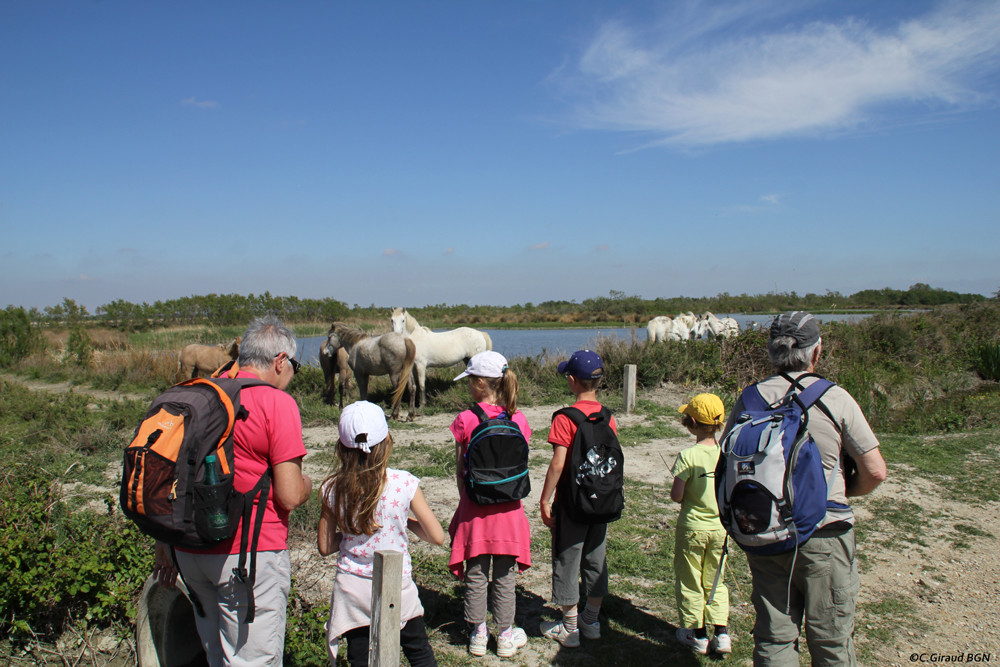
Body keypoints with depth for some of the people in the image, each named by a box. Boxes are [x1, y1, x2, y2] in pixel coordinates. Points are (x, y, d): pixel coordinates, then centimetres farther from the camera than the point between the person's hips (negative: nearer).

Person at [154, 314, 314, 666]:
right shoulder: (277, 403, -13)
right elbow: (290, 496, -16)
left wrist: (165, 544, 24)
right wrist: (306, 484, 7)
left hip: (189, 550, 7)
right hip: (251, 552, -7)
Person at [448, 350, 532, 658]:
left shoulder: (465, 420, -12)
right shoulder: (518, 419, -5)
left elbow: (460, 469, -5)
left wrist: (465, 498, 8)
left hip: (475, 507, -1)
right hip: (509, 507, 2)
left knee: (476, 574, 13)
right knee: (505, 575, 13)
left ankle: (478, 634, 23)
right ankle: (506, 636, 23)